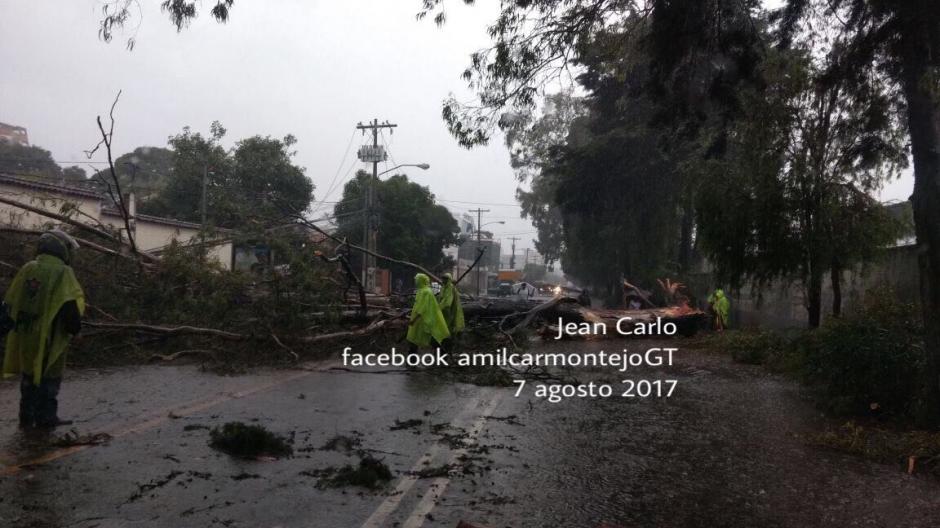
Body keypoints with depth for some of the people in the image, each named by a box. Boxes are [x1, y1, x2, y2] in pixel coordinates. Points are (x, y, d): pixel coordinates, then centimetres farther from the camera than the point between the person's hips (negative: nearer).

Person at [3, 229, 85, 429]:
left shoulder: (27, 269, 6)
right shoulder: (63, 273, -11)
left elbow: (10, 300, 9)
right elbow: (72, 302, -20)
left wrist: (16, 323, 20)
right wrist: (74, 326, -6)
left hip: (25, 334, 6)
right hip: (49, 335, -5)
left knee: (29, 374, 18)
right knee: (50, 375, 6)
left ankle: (27, 416, 25)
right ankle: (46, 417, 9)